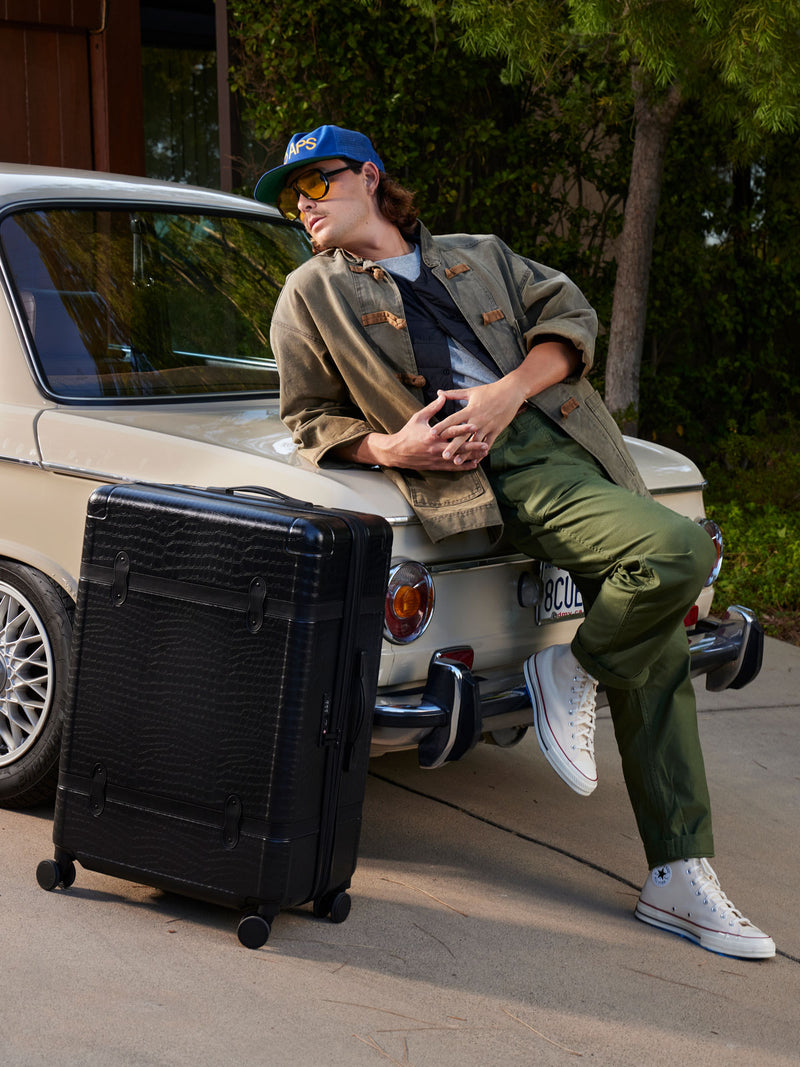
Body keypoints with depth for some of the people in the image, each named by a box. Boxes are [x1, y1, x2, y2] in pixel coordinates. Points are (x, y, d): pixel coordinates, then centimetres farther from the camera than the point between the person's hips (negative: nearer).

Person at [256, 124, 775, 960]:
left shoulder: (480, 256, 23)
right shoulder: (313, 296, 16)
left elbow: (569, 317, 13)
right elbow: (310, 420, 13)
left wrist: (508, 391, -6)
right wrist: (390, 446, -7)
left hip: (570, 440, 5)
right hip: (498, 474, -5)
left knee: (655, 661, 1)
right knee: (677, 553, -27)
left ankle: (679, 878, 7)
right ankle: (571, 672, -3)